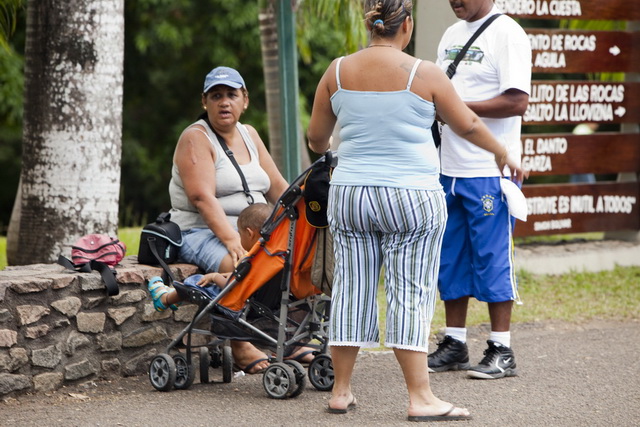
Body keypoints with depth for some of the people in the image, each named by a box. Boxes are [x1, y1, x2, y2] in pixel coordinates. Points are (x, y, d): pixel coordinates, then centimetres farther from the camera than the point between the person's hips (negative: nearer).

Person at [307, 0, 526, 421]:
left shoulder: (338, 71, 2)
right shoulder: (423, 74, -7)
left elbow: (316, 137, 11)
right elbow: (468, 125, 4)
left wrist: (327, 151, 35)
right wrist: (502, 154, 22)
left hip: (349, 197, 4)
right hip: (411, 198, -4)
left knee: (352, 288, 10)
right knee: (410, 293, -2)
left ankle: (341, 390, 15)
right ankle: (421, 396, -2)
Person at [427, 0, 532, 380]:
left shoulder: (506, 34, -10)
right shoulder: (452, 34, 15)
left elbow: (517, 102, -18)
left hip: (490, 171, -8)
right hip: (450, 167, 8)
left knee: (493, 258, -3)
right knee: (451, 258, 10)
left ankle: (502, 351, 3)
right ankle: (455, 345, 19)